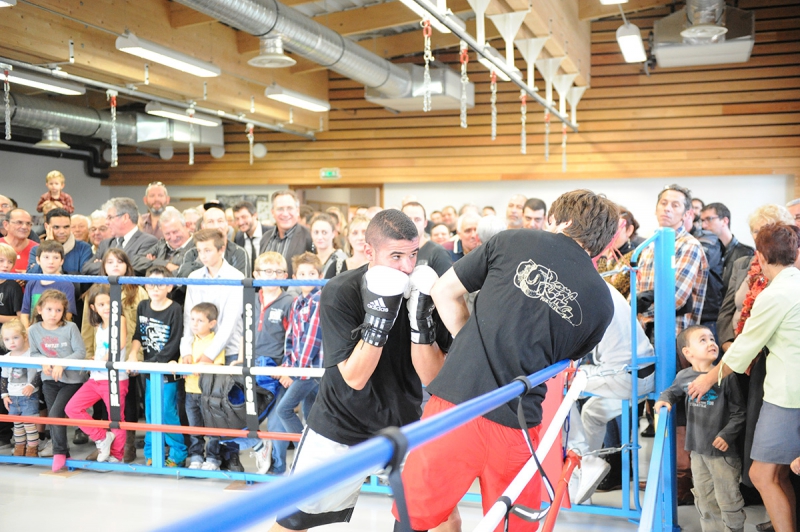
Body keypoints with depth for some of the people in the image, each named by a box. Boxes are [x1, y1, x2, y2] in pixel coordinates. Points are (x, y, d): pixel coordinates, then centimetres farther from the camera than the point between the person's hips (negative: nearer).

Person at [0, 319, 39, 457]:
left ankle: (32, 449, 4)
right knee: (17, 424, 15)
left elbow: (39, 372, -12)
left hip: (29, 396, -6)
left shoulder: (32, 354, -12)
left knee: (29, 423, -6)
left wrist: (32, 385, -21)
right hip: (12, 397, 6)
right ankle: (19, 447, 27)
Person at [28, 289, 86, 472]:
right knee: (51, 416, 8)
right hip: (49, 381, 4)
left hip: (71, 380, -4)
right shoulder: (34, 330, -3)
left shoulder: (70, 328, -13)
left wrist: (62, 364, -23)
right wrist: (43, 362, -16)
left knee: (55, 413, -13)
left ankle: (60, 453, 2)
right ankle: (62, 454, 22)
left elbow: (81, 352, -13)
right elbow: (34, 353, 4)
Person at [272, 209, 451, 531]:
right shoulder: (339, 293, -18)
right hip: (341, 426, -2)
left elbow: (430, 376, -13)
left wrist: (420, 317, -27)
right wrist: (379, 315, -33)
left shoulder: (425, 290, -11)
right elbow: (355, 377, -22)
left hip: (404, 426, 2)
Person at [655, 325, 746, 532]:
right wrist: (664, 399, -1)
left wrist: (727, 435, -19)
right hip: (697, 448, 5)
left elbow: (738, 412, -11)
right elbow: (673, 391, 20)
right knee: (704, 499, 20)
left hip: (722, 450, -5)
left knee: (728, 499, 4)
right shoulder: (683, 376, -1)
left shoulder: (725, 376, -14)